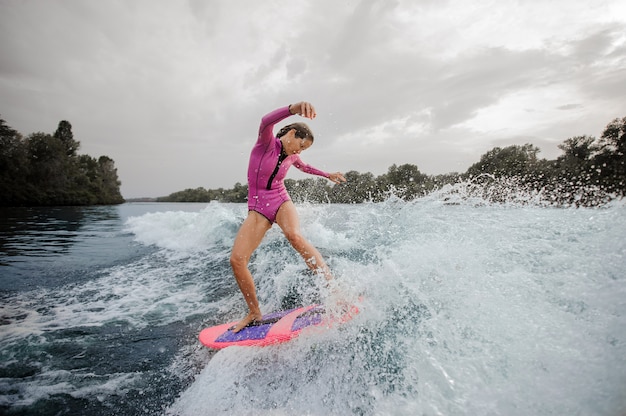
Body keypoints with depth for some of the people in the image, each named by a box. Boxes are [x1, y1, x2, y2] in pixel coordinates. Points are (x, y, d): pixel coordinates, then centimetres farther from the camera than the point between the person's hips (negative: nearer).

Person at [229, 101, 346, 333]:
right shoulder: (267, 142, -8)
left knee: (294, 236, -34)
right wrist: (294, 109, -52)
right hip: (257, 208, -2)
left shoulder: (291, 157, 8)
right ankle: (255, 313, 3)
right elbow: (266, 121, -32)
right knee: (237, 260, -15)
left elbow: (304, 167, 32)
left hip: (281, 202, 2)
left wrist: (328, 175, 43)